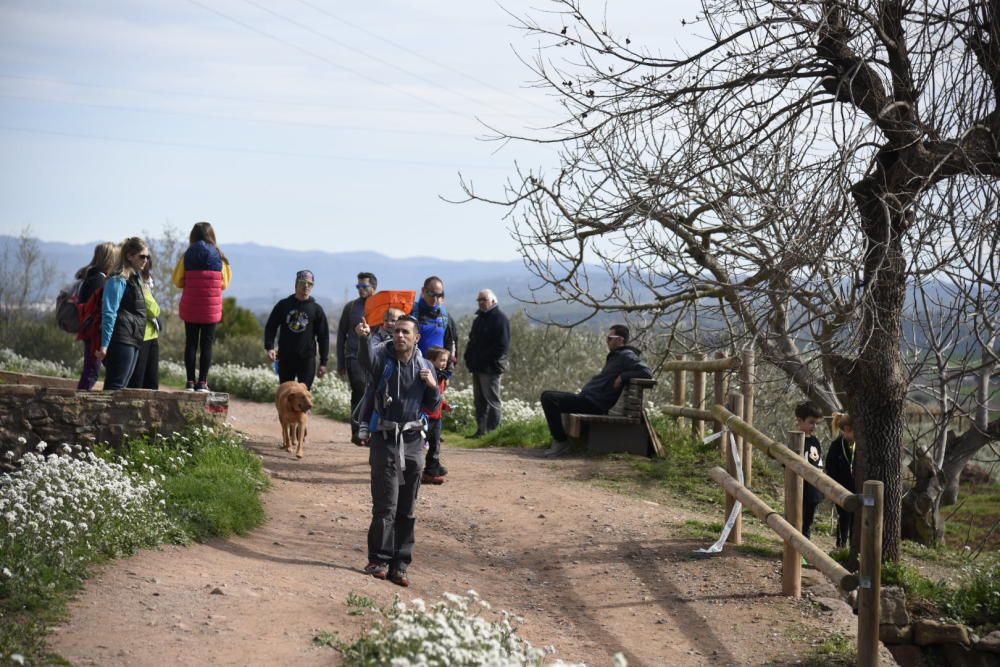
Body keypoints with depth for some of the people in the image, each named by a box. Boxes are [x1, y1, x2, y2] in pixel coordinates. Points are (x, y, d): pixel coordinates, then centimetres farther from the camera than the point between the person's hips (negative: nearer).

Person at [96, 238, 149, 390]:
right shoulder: (118, 280, -9)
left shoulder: (135, 278, 19)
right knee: (115, 385, -13)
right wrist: (104, 344, -18)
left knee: (121, 386, 8)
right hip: (121, 340, -9)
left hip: (133, 340, 9)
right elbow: (109, 313, -14)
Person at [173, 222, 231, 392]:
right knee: (206, 344, 4)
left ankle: (190, 381, 3)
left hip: (190, 307, 0)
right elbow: (225, 283, 5)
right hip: (211, 308, 0)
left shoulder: (188, 255, -2)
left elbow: (178, 280, 0)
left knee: (191, 344, 5)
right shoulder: (218, 256, -1)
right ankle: (202, 382, 1)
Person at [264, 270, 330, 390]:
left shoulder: (316, 309, 4)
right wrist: (269, 347, -9)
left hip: (307, 359, -1)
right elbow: (270, 327, 7)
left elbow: (323, 336, 4)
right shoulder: (283, 305, 6)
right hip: (285, 358, 1)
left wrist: (323, 362, -1)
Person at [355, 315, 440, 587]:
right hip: (385, 439, -4)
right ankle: (379, 559, 1)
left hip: (412, 442, 4)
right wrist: (365, 337, -51)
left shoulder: (425, 366, 8)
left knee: (407, 509, 7)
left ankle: (400, 564, 13)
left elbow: (433, 407, 13)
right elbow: (368, 356, -30)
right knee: (385, 505, -9)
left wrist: (433, 387, -8)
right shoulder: (383, 356, -4)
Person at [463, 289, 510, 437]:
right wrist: (469, 358, 8)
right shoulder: (479, 319, 19)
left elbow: (502, 345, -15)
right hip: (477, 367, 9)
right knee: (479, 401, 11)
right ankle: (481, 429, 17)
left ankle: (494, 430, -3)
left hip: (490, 368, -9)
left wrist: (486, 359, -17)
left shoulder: (500, 319, -8)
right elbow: (472, 341, 24)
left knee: (491, 401, -6)